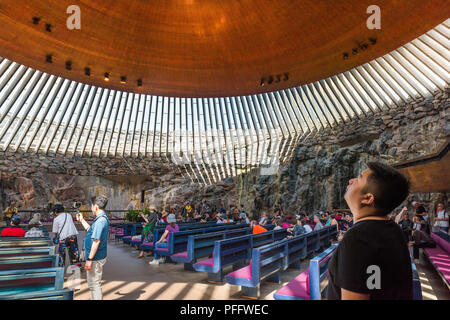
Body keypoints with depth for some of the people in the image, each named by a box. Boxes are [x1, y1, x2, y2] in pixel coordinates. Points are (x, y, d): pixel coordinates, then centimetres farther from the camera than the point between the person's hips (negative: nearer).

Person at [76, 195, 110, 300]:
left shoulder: (100, 220, -24)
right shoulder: (102, 219, 9)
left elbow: (96, 241, -27)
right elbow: (91, 230, 25)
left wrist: (89, 259, -23)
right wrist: (82, 220, 26)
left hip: (96, 258, -10)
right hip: (98, 257, 10)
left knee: (94, 284, 3)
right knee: (94, 283, 24)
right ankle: (95, 298, 38)